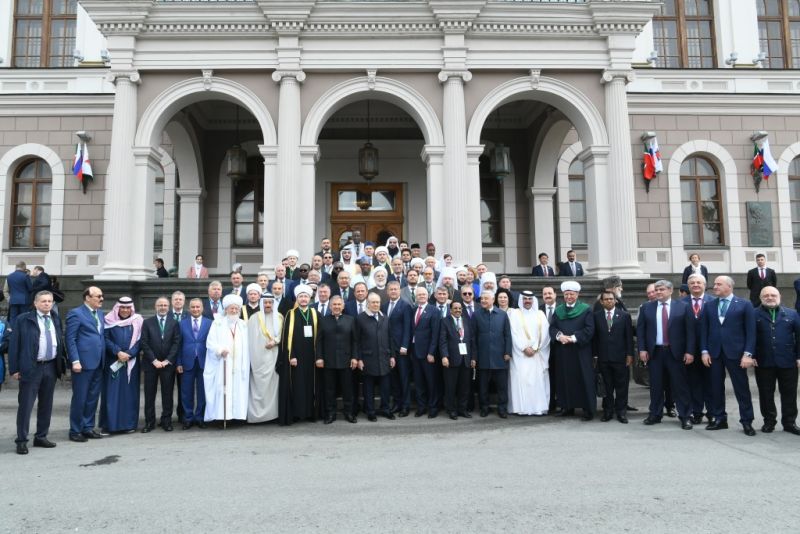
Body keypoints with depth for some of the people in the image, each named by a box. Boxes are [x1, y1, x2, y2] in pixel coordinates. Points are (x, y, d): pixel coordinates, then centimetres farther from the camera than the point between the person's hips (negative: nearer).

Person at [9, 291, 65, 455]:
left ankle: (41, 437, 23)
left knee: (46, 405, 11)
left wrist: (61, 364, 6)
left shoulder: (56, 319, 11)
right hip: (31, 368, -5)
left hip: (51, 367, 5)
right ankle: (22, 441, 9)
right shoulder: (23, 319, -2)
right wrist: (14, 369, -8)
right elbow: (14, 344, -3)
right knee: (26, 405, -1)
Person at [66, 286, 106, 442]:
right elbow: (70, 339, -10)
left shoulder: (100, 314, 15)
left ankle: (88, 428, 22)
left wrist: (104, 359, 9)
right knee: (79, 398, 2)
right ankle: (75, 431, 12)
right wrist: (75, 361, -16)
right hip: (83, 363, -7)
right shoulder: (76, 313, -6)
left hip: (98, 363, 7)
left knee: (93, 398, 12)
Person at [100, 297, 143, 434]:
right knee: (111, 393, -2)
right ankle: (109, 424, 3)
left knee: (130, 393, 4)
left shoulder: (138, 321, 5)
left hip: (131, 363, 1)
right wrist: (118, 352, -15)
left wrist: (128, 354, -12)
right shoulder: (109, 320, 2)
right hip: (112, 362, -1)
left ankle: (129, 423, 10)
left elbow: (140, 341, 0)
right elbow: (105, 339, -4)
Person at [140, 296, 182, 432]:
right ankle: (149, 422, 11)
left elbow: (176, 343, 0)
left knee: (167, 393, 4)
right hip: (151, 363, 0)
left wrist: (167, 360, -9)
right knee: (149, 394, 3)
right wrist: (154, 360, -9)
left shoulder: (174, 323, 5)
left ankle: (166, 421, 12)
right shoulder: (147, 322, 5)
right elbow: (144, 343, -1)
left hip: (168, 364, 0)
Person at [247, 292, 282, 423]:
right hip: (258, 356, -2)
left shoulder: (279, 318, 9)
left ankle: (272, 412, 9)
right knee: (259, 385, -3)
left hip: (274, 356, 2)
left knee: (273, 383, 2)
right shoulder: (254, 318, 1)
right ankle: (257, 413, 2)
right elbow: (250, 338, -1)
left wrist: (275, 341, -10)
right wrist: (253, 357, -7)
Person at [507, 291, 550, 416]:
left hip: (537, 353, 2)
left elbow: (544, 334, 3)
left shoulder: (540, 315, 12)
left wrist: (534, 348, -8)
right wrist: (525, 348, -11)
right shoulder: (515, 313, 5)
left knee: (538, 379, -3)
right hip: (520, 353, -2)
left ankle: (539, 407, 0)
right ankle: (521, 408, -7)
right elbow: (514, 333, -3)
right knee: (521, 379, -7)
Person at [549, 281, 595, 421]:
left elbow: (589, 329, -8)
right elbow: (552, 327, 7)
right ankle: (567, 406, 17)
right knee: (565, 378, 7)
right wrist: (559, 335, -14)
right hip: (562, 351, 4)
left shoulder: (586, 309, 0)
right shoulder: (558, 310, 12)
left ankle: (588, 409, 3)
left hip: (580, 350, -4)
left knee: (583, 379, -2)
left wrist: (574, 338, -17)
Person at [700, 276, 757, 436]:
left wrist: (748, 354, -11)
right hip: (714, 352, 3)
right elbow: (704, 330, 9)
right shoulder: (709, 306, 10)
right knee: (716, 387, 7)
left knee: (741, 387, 3)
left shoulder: (744, 305, 0)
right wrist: (704, 351, 1)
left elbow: (750, 331, -4)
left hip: (735, 352, -3)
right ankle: (720, 419, 17)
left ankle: (747, 421, 12)